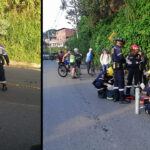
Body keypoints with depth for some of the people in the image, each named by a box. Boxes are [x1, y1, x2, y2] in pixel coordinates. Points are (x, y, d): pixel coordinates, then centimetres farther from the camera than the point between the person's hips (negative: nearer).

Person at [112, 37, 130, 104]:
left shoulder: (113, 48, 18)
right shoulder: (117, 48, -12)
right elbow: (120, 57, -22)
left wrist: (123, 60, 9)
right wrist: (124, 60, -2)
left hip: (114, 65, 10)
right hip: (119, 66, -10)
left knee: (116, 81, 12)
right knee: (121, 82, -8)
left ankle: (116, 97, 17)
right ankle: (122, 99, -7)